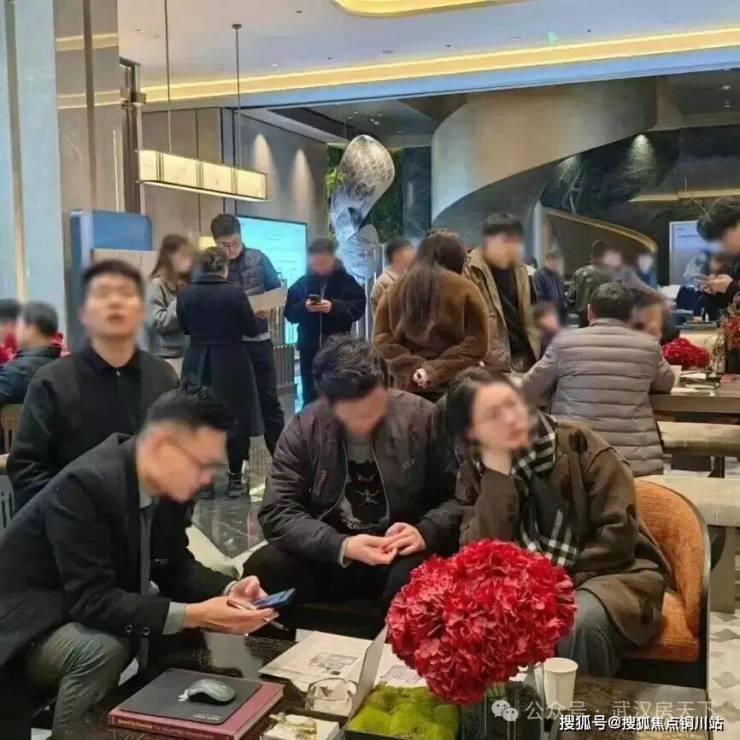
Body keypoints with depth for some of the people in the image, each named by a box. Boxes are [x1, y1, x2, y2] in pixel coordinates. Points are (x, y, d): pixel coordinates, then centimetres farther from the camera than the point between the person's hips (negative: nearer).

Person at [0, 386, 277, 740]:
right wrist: (192, 615, -36)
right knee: (104, 649, -32)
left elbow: (174, 566, 5)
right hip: (29, 626, -7)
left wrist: (229, 591, -13)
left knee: (199, 631, -3)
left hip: (89, 609, 7)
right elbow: (92, 601, -33)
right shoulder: (85, 485, -31)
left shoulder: (170, 485, -7)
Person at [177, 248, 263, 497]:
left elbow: (185, 328, 10)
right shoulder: (234, 292, -12)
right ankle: (235, 480, 10)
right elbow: (252, 329, -6)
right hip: (231, 363, -3)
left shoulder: (186, 292, -3)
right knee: (235, 419, 7)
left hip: (198, 364, 3)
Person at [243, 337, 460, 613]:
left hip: (403, 553, -1)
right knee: (261, 571, -25)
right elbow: (277, 512, -10)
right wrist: (341, 545, -25)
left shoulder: (423, 417, -8)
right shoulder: (303, 430, -7)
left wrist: (426, 532, -22)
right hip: (330, 554, 1)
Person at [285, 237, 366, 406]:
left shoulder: (346, 280, 0)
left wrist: (335, 306, -20)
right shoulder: (302, 283, 5)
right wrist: (304, 307, -18)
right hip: (310, 348, 2)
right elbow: (289, 312, 2)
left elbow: (358, 307, -7)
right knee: (311, 396, 7)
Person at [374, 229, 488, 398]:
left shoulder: (396, 289, 7)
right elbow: (477, 343, -8)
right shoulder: (465, 289, -3)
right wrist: (436, 370, -9)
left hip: (408, 385, 3)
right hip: (456, 386, -3)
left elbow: (381, 338, 5)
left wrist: (412, 367, -4)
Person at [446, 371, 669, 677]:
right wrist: (498, 471, -20)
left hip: (610, 574, -2)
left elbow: (618, 530, -12)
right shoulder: (474, 474, -2)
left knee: (578, 624, -35)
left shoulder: (577, 443, -10)